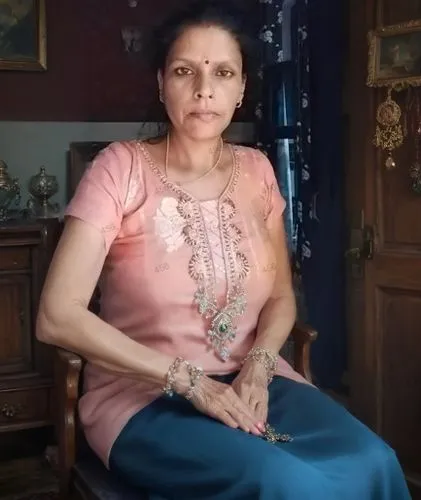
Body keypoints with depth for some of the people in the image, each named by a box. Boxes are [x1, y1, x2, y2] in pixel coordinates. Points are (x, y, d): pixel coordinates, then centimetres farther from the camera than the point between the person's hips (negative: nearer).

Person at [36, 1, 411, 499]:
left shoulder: (255, 170, 5)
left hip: (250, 378, 5)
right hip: (145, 394, -4)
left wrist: (258, 366, -10)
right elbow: (57, 317, -17)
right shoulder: (122, 168, -11)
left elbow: (281, 297, 12)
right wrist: (186, 379, -18)